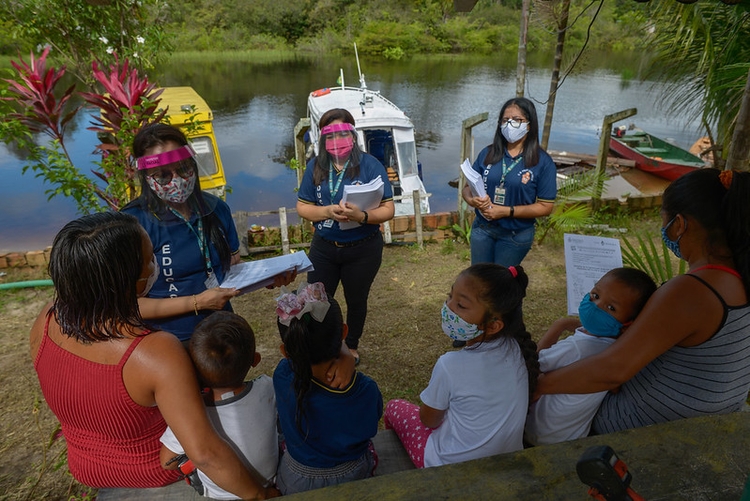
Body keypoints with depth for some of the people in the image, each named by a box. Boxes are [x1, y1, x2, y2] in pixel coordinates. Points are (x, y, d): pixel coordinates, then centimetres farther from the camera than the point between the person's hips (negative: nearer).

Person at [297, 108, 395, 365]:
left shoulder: (370, 165, -14)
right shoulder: (315, 166, -5)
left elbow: (388, 209, -16)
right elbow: (302, 207, -5)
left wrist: (361, 216, -35)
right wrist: (328, 211, -24)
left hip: (363, 250, -1)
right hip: (324, 248, 2)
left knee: (356, 301, 19)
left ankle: (352, 346, 46)